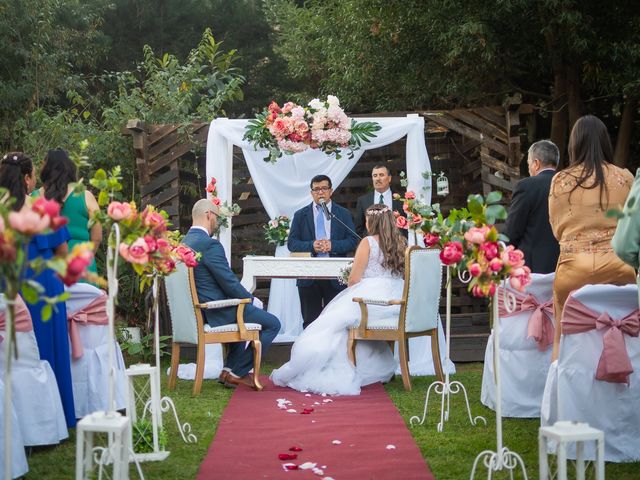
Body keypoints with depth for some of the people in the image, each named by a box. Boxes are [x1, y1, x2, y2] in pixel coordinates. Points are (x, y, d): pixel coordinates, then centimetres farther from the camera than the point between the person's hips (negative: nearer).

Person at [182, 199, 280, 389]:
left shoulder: (184, 243, 9)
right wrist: (251, 298, -3)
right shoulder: (209, 244, -21)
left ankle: (229, 370, 29)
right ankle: (237, 373, 6)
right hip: (216, 313, -10)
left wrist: (246, 297, 15)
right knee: (272, 324, 1)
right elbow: (230, 282, -21)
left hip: (198, 311, 10)